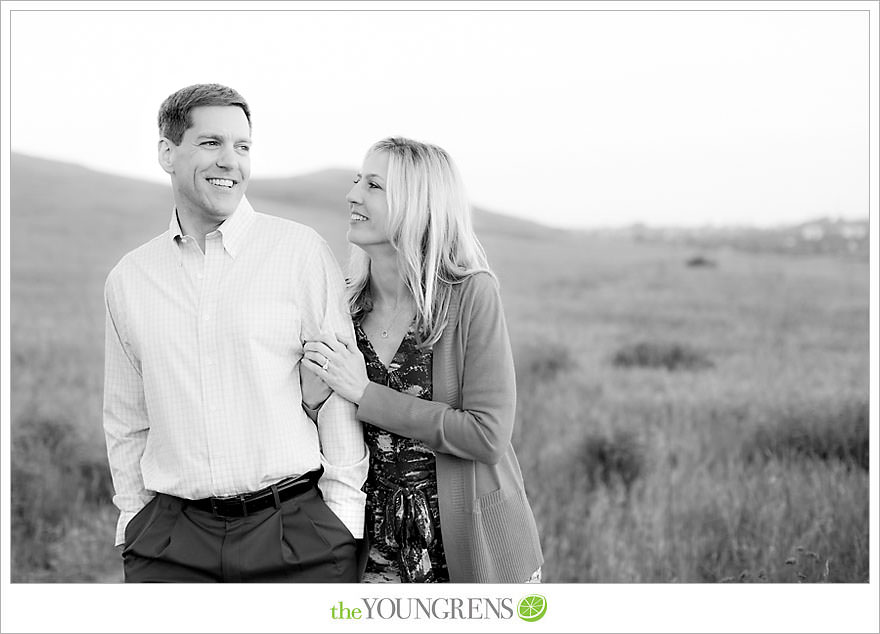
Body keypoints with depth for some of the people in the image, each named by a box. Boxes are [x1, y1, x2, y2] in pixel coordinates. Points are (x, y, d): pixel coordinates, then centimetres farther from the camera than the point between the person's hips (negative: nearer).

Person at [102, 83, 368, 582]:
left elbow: (339, 394, -1)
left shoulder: (302, 252, -1)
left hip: (298, 534, -2)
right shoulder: (128, 280, 9)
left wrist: (344, 522, -4)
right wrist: (132, 520, 11)